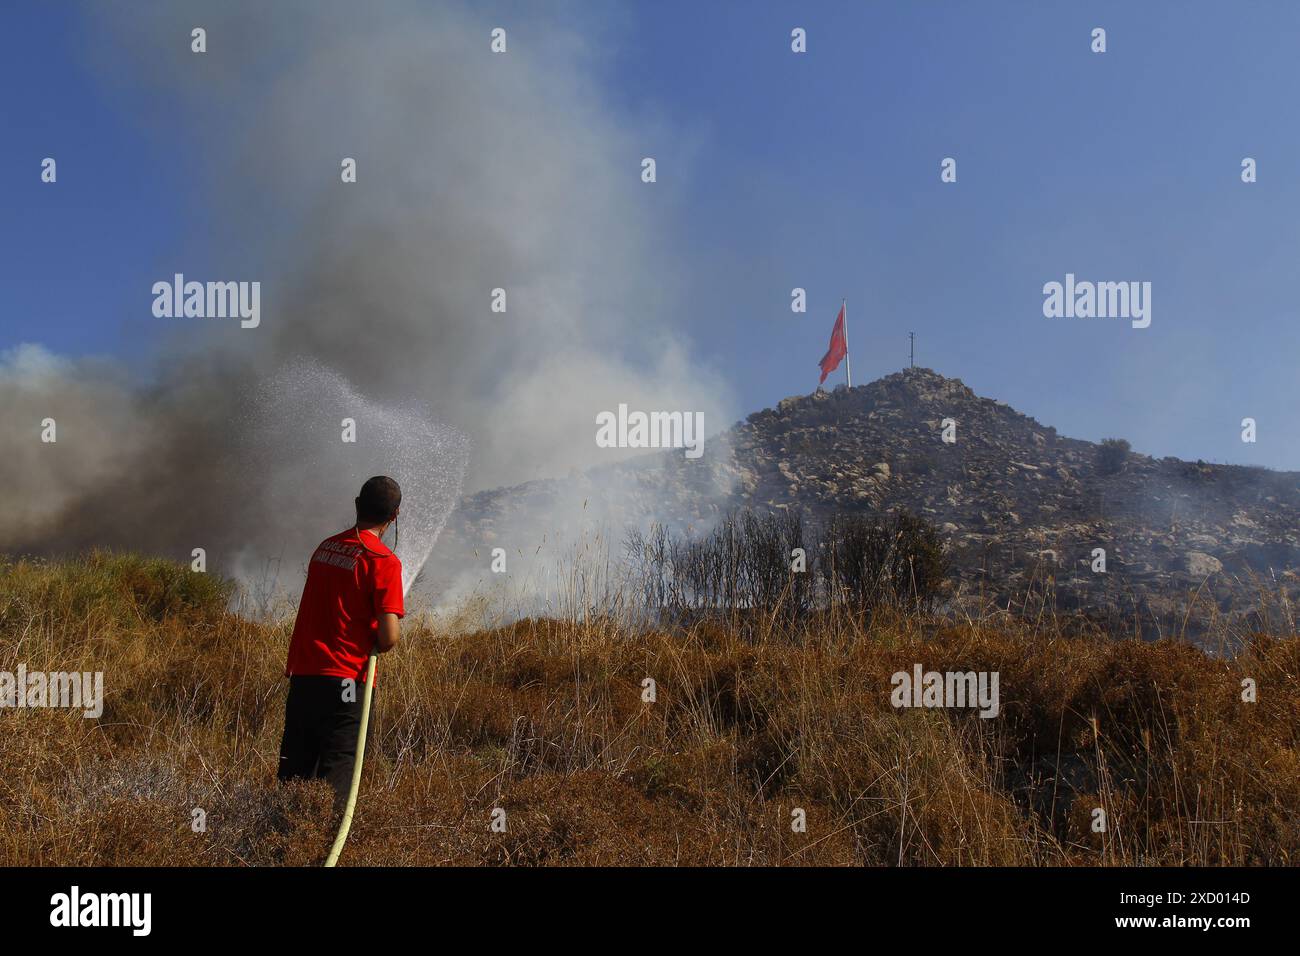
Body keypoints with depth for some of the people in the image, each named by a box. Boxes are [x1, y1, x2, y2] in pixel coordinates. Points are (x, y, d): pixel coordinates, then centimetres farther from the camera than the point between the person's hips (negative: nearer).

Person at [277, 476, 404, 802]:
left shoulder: (325, 547, 11)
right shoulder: (383, 561, -9)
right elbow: (389, 639, -15)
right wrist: (372, 645, 6)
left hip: (302, 676, 6)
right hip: (345, 680, -6)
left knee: (293, 776, 14)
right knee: (336, 778, -2)